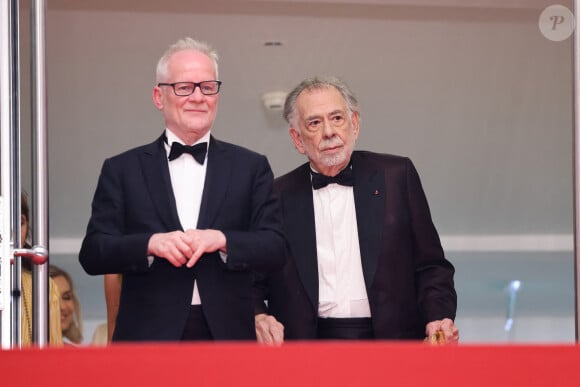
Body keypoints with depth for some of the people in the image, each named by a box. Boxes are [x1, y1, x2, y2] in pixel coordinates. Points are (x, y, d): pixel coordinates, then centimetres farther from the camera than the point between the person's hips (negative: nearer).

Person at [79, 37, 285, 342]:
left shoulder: (250, 167, 12)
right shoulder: (123, 170, 10)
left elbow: (275, 248, 4)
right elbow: (92, 255, 3)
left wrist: (221, 240, -15)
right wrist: (150, 244, -16)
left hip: (227, 338, 1)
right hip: (150, 339, -1)